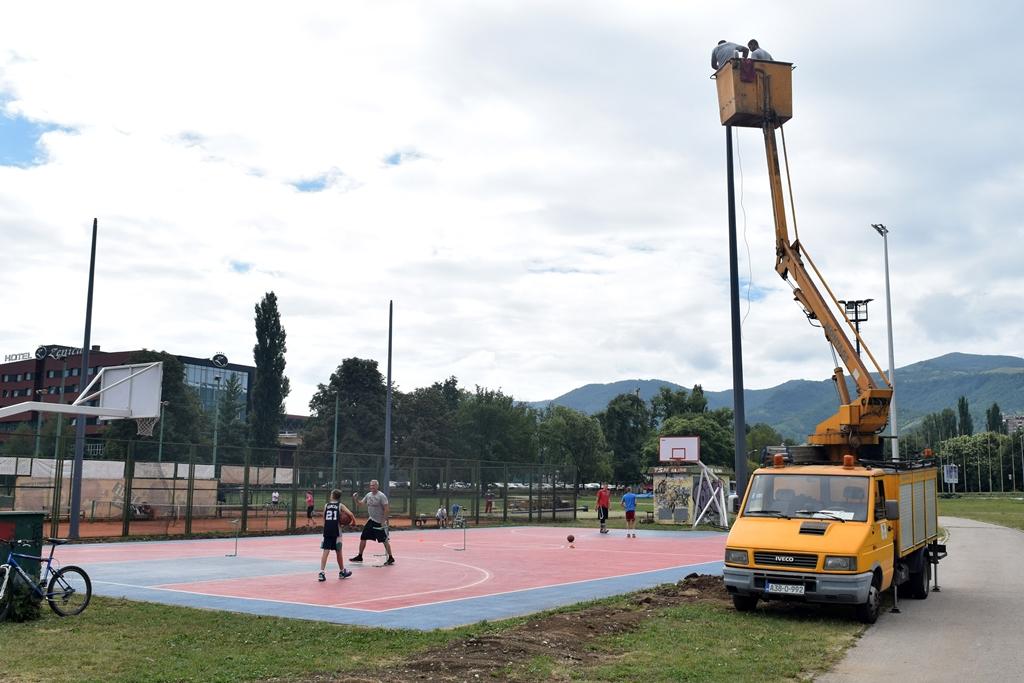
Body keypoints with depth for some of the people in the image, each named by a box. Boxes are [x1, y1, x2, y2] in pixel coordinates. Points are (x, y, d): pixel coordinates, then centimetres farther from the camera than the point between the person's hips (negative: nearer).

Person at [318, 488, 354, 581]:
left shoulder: (326, 505, 10)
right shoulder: (340, 505, 4)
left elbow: (324, 519, 10)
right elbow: (350, 514, -8)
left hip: (327, 531, 1)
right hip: (336, 532, -1)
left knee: (325, 551, -2)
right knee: (338, 551, 12)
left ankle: (321, 573, -15)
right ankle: (342, 571, 27)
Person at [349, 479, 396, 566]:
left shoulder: (381, 496, -15)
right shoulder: (368, 495, 6)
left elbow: (387, 509, -17)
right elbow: (360, 504, 13)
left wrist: (384, 521, -20)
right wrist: (355, 499, -6)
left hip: (379, 523, -7)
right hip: (371, 521, 7)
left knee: (385, 540, -5)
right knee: (363, 537, 8)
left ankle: (391, 558, 4)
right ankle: (360, 557, 20)